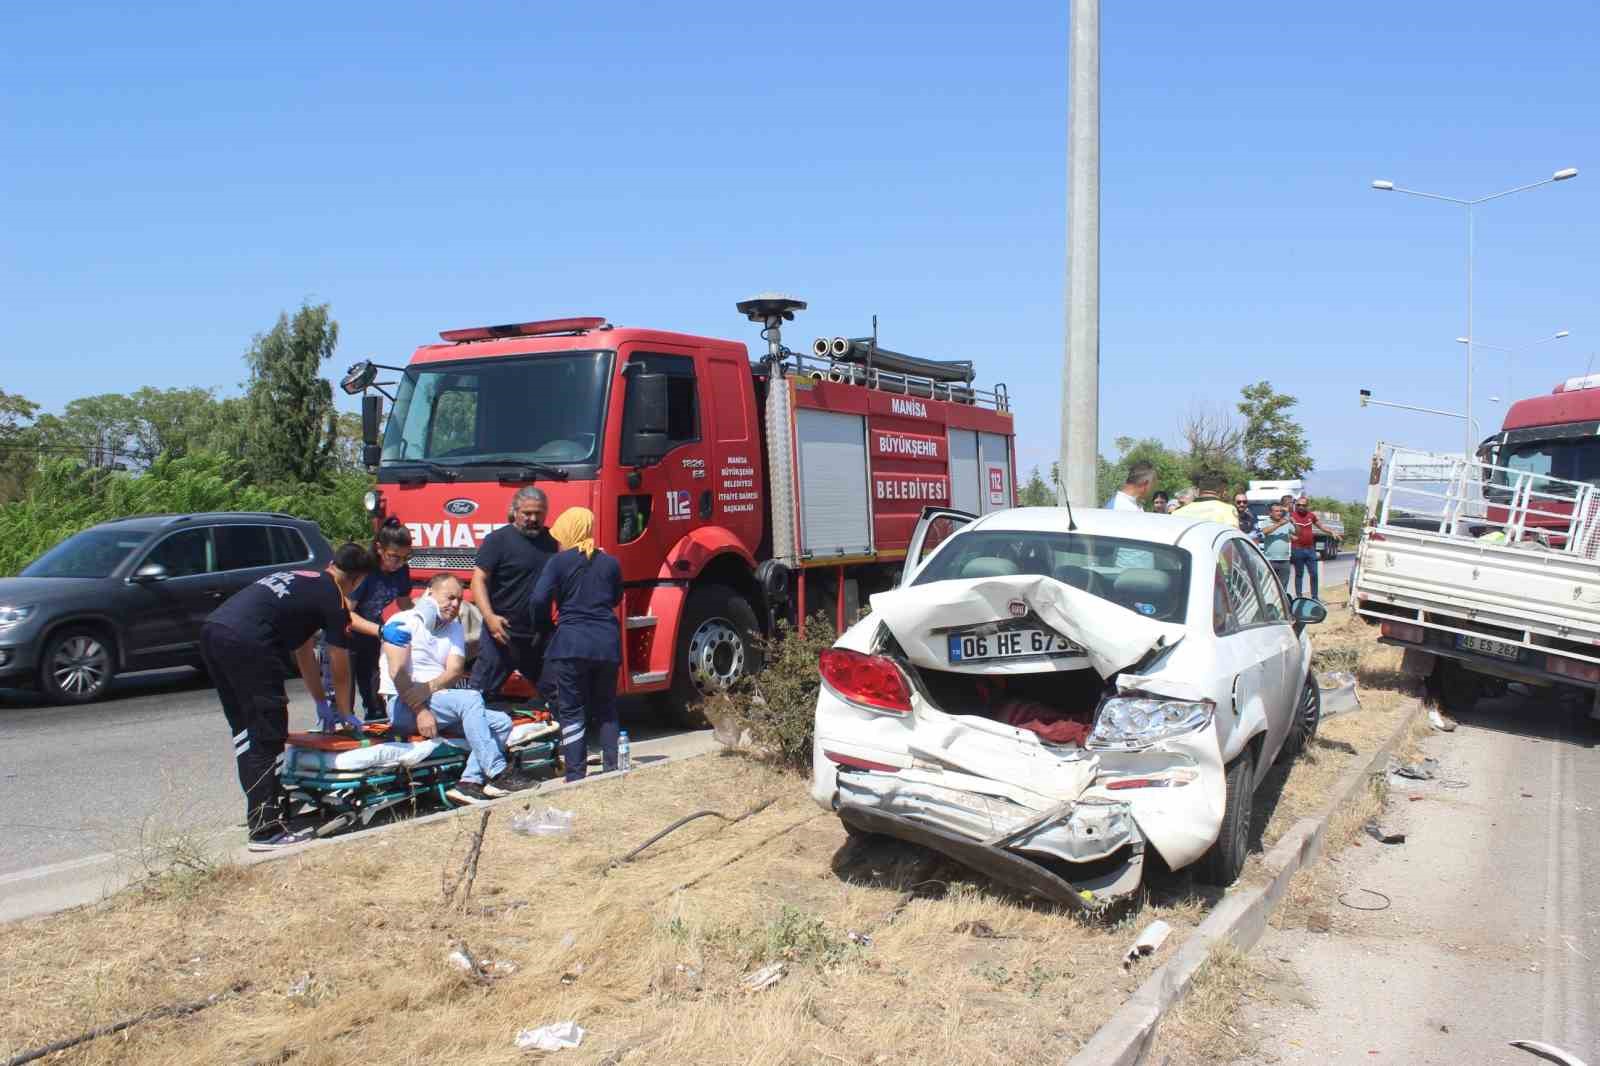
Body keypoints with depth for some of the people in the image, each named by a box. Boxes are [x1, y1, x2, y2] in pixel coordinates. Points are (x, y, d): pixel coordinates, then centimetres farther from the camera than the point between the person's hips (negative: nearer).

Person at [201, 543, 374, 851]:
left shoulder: (301, 579, 30)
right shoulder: (333, 599, 6)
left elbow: (304, 652, 38)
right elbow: (340, 667, 15)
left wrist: (321, 703, 44)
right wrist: (345, 713, 31)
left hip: (212, 630, 9)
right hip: (246, 643, -9)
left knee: (246, 731, 19)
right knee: (267, 738, -2)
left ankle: (260, 809, 28)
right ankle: (267, 830, 0)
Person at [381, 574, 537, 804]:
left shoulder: (455, 628, 15)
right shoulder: (402, 623, -4)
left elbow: (455, 672, 1)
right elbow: (397, 672, -15)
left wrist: (428, 688, -20)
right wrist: (420, 710, -23)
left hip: (440, 703, 7)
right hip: (404, 707, -7)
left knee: (501, 722, -12)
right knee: (470, 698, -30)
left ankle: (469, 783, -25)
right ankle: (498, 775, -32)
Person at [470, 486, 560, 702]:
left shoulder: (552, 540, 9)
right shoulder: (498, 540, -6)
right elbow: (479, 579, -10)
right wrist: (489, 616, -23)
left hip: (541, 635, 5)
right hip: (503, 632, -4)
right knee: (480, 691, -1)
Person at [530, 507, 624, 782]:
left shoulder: (560, 562, -5)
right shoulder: (610, 563, 6)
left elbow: (539, 599, -10)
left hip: (571, 644, -3)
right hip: (607, 644, 4)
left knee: (572, 711, 3)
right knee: (606, 710, 16)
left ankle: (576, 776, 1)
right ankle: (611, 768, 17)